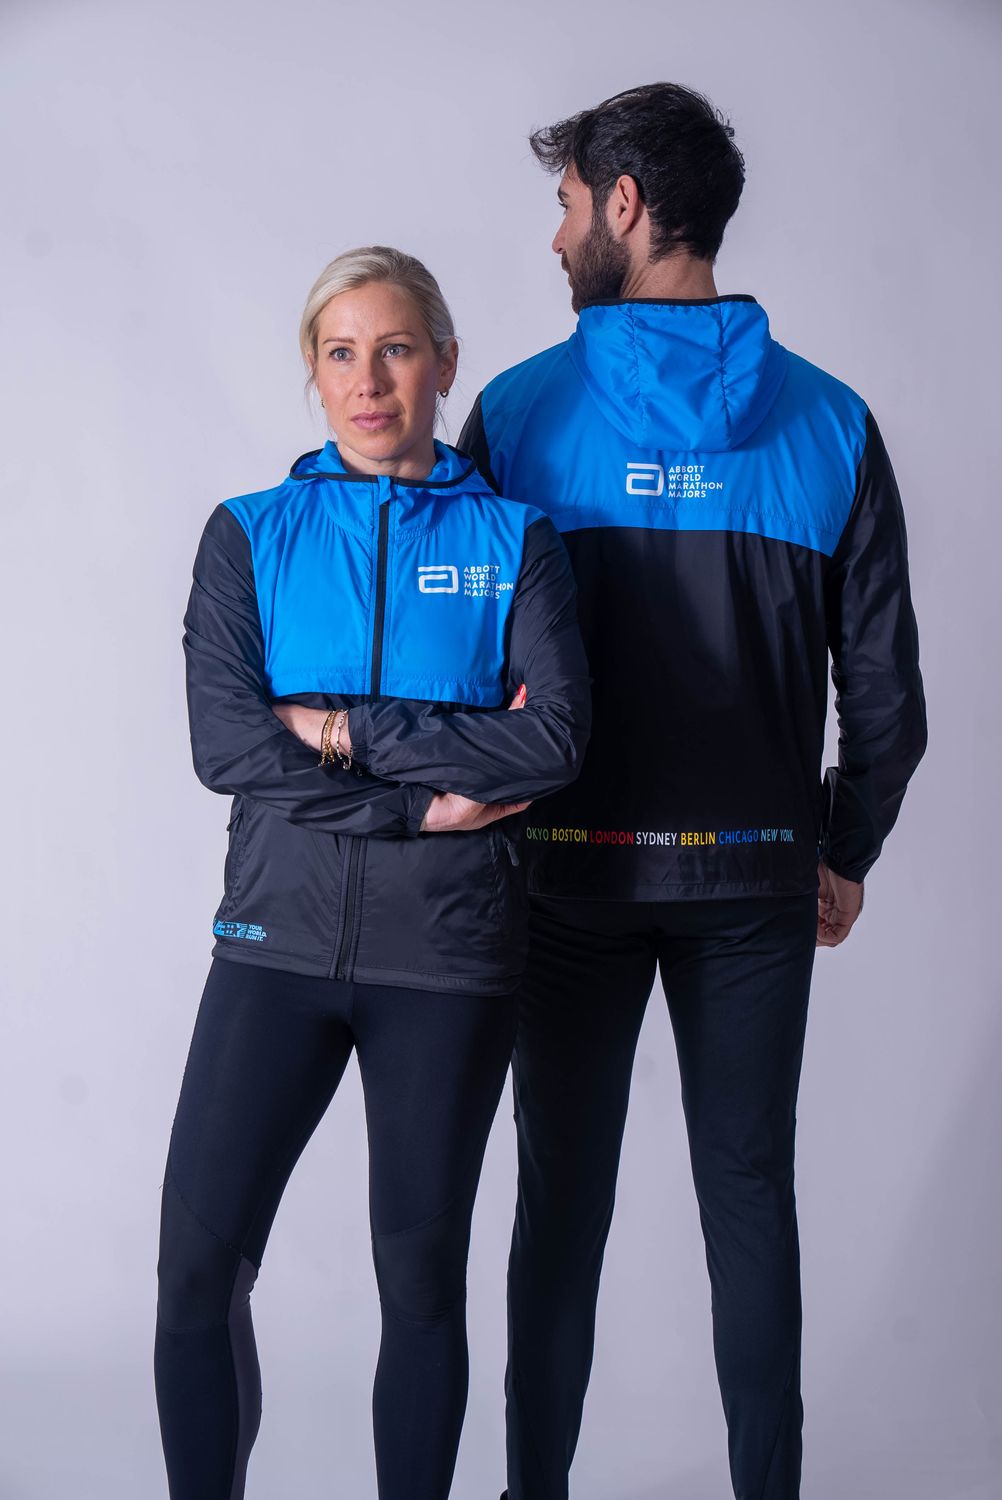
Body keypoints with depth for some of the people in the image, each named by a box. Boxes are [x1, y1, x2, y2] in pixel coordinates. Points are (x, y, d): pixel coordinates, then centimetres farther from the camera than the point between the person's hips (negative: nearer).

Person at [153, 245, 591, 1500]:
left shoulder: (512, 541, 6)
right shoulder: (249, 535, 7)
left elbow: (556, 740, -9)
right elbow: (222, 743, -7)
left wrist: (353, 730, -12)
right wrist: (430, 796, -12)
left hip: (447, 948, 0)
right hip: (281, 934, 1)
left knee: (422, 1269, 7)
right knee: (198, 1262, -4)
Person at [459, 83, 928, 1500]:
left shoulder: (520, 411, -6)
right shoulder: (830, 423, -1)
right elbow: (884, 689, -1)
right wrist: (845, 852, 13)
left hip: (573, 867, -1)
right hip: (757, 875, 1)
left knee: (565, 1197, 10)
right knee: (750, 1193, 11)